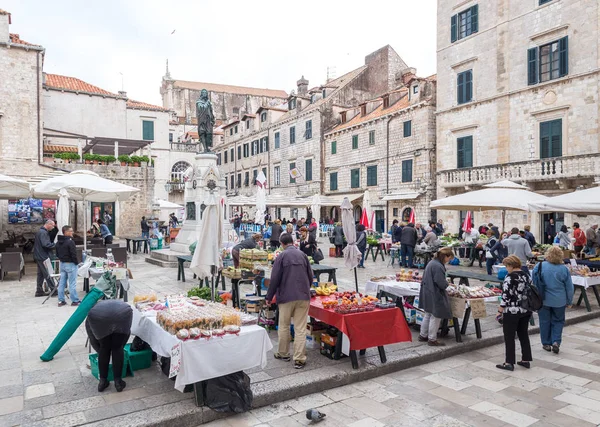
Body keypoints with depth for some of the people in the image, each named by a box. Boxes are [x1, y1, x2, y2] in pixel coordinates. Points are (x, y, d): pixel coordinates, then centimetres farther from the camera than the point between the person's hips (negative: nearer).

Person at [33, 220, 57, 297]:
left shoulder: (40, 231, 16)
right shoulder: (43, 232, -17)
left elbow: (49, 241, 17)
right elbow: (46, 244, -26)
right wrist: (55, 245, -17)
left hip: (39, 256, 10)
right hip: (43, 257, -10)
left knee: (41, 274, 13)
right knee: (48, 274, -7)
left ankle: (39, 291, 18)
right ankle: (53, 290, -4)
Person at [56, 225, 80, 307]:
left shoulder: (58, 242, 10)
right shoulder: (70, 242, -18)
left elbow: (57, 254, 17)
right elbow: (73, 254, -19)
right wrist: (76, 262, -7)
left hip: (62, 264, 8)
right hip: (70, 264, -8)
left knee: (62, 283, 12)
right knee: (72, 283, -3)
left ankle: (61, 301, 17)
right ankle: (75, 301, 1)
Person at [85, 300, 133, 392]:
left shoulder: (91, 310, 38)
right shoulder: (119, 303, 42)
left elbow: (92, 340, 37)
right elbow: (127, 332, 39)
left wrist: (100, 351, 51)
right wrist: (121, 346, 49)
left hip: (97, 316, -1)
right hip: (123, 312, 1)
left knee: (104, 348, 22)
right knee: (117, 348, 20)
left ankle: (103, 381, 28)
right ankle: (118, 381, 22)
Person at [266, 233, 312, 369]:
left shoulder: (281, 257, -6)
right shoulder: (302, 255, 6)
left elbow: (275, 279, -7)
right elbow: (310, 276, 12)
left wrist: (269, 297, 4)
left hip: (286, 297, -3)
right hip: (303, 296, 3)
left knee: (283, 326, 14)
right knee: (300, 328, 3)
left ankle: (283, 354, 26)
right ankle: (299, 359, 2)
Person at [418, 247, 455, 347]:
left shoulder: (431, 263, 8)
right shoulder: (438, 266, -24)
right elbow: (441, 284, -25)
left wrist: (445, 282, 11)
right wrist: (447, 283, -3)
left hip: (427, 294, 10)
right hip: (435, 296, -10)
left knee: (428, 315, 21)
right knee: (435, 317, 3)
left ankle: (423, 335, 31)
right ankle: (432, 339, 13)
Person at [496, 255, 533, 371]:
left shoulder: (509, 277, -17)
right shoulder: (527, 276, 6)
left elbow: (506, 296, -19)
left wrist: (500, 310, -10)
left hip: (512, 312, -7)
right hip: (526, 311, 8)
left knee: (509, 337, 2)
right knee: (523, 335, 17)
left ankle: (509, 363, 7)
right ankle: (526, 360, 24)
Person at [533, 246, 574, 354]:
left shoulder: (539, 266, -9)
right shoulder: (564, 269, -8)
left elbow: (533, 284, 0)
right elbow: (570, 287, 0)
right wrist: (569, 301, 13)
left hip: (543, 300, 0)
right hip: (559, 301, 0)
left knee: (545, 321, 12)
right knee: (558, 321, 15)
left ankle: (546, 344, 20)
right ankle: (556, 342, 2)